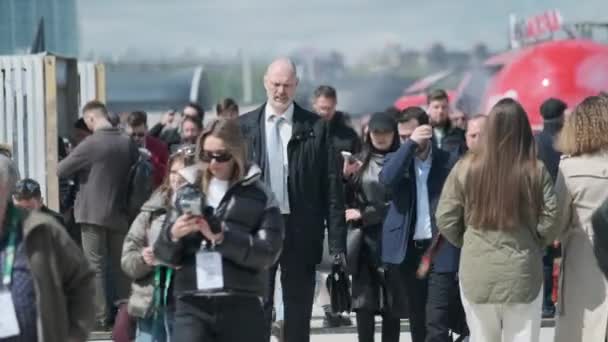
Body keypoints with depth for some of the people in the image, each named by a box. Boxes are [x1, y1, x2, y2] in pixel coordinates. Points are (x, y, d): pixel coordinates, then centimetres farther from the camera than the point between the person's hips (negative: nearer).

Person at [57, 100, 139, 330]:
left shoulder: (90, 144, -15)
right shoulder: (128, 143, 1)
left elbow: (61, 171, -9)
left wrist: (80, 168, 9)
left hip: (93, 213, -5)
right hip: (120, 213, 5)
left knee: (95, 266, 0)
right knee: (120, 265, 13)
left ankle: (100, 317, -2)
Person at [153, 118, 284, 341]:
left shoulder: (259, 196, 3)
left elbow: (268, 252, -8)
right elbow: (163, 253, 9)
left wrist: (222, 237, -19)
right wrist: (173, 235, -13)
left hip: (241, 307, -1)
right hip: (192, 306, 1)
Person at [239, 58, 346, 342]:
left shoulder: (315, 127, 1)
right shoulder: (244, 126, 4)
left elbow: (332, 187, -1)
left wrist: (337, 240, -5)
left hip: (301, 231, -1)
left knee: (299, 308, 6)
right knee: (258, 306, 4)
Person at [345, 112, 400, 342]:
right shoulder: (360, 161, 9)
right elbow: (347, 199, 11)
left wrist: (364, 214, -8)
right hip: (364, 241, 2)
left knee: (391, 305, 1)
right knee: (364, 304, -4)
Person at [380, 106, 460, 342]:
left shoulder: (449, 161, 1)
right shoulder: (396, 159, 8)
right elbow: (387, 179, -15)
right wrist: (410, 144, -17)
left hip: (440, 249, -3)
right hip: (407, 250, 3)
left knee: (436, 320, -10)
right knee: (417, 320, 11)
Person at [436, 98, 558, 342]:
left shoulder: (466, 168, -6)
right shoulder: (536, 171, -7)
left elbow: (445, 220, -2)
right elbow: (551, 221, -8)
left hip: (477, 275, 1)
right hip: (523, 275, -1)